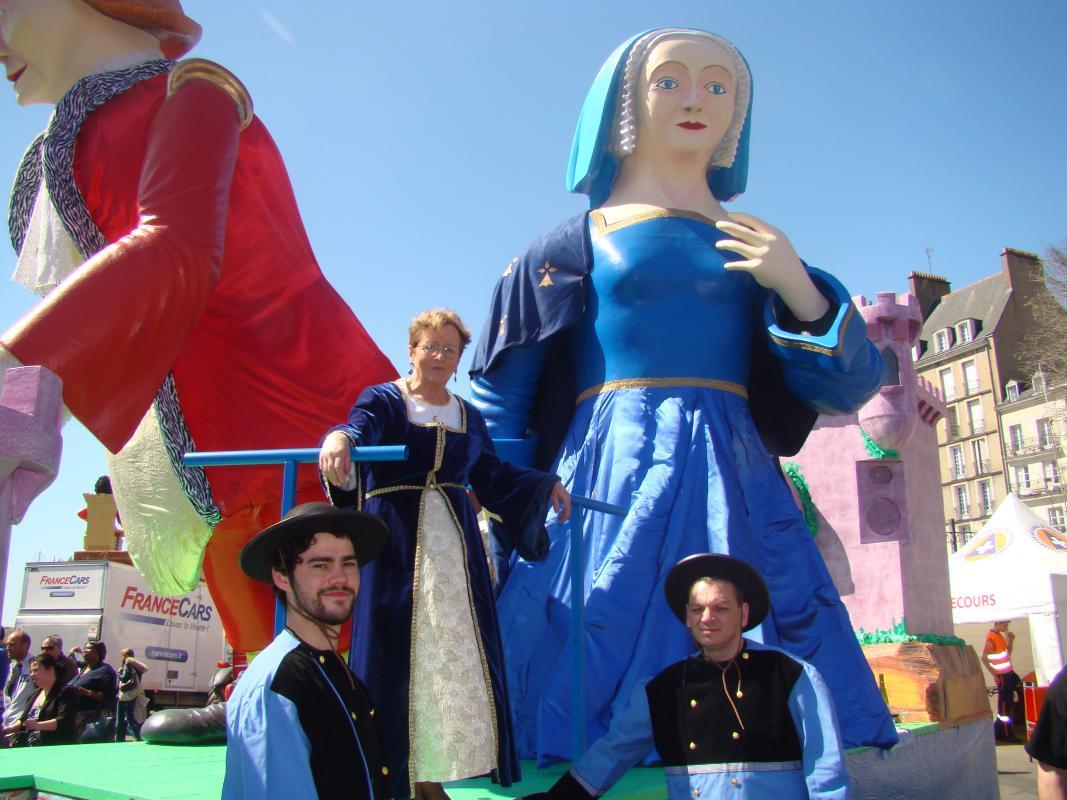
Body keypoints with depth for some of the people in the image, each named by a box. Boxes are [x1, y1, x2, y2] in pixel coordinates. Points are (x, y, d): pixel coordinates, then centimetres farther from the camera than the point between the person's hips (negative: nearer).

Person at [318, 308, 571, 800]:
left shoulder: (469, 417, 16)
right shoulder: (383, 400, 2)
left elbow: (492, 478, 20)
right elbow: (360, 426, -20)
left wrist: (545, 486, 13)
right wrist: (339, 439, -43)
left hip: (454, 546, 4)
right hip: (396, 547, -4)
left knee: (454, 656, 2)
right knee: (395, 656, -5)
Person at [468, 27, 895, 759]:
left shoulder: (761, 250, 16)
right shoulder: (576, 243, 10)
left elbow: (847, 388, 11)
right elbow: (501, 398, 10)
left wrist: (796, 288, -4)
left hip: (734, 488, 3)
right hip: (611, 478, -2)